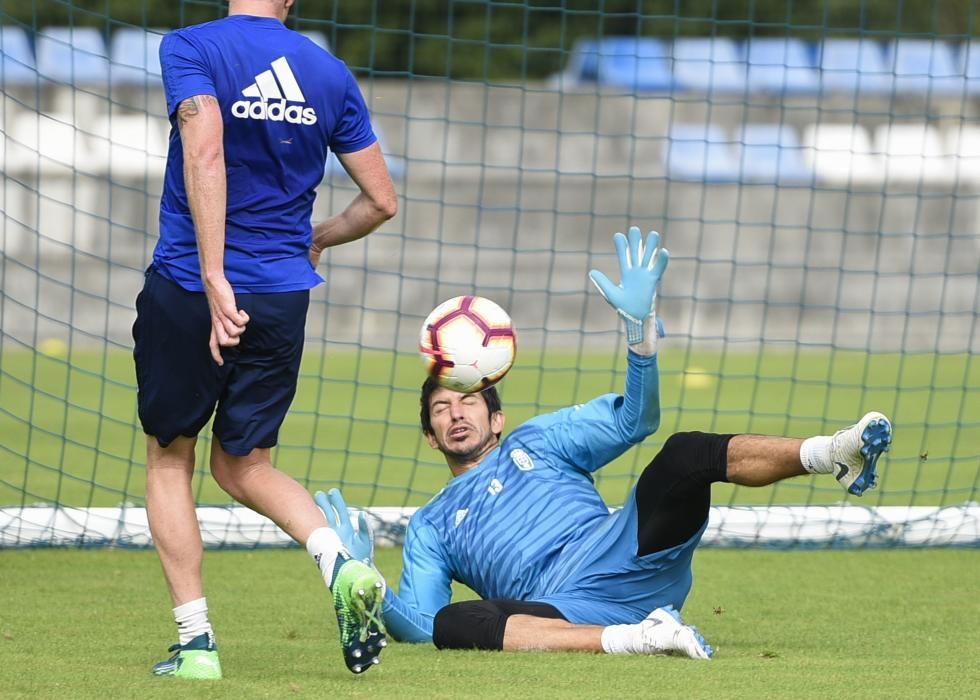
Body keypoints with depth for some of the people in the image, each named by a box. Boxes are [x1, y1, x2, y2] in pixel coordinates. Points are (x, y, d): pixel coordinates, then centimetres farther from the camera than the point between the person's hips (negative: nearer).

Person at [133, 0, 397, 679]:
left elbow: (206, 149, -25)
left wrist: (214, 278, -28)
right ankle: (339, 564, -11)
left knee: (169, 458, 16)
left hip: (187, 290, -3)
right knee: (243, 464, 17)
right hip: (282, 295, 3)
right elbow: (380, 200, 7)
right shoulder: (330, 74, 4)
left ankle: (195, 641, 9)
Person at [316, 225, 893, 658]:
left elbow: (634, 419, 14)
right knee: (453, 624, -35)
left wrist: (642, 327, -1)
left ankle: (831, 453, -42)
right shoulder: (431, 526, 31)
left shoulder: (537, 441, 30)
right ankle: (637, 638, -46)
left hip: (626, 555, 1)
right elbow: (419, 623, 20)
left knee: (686, 454, -21)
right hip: (561, 614, -1)